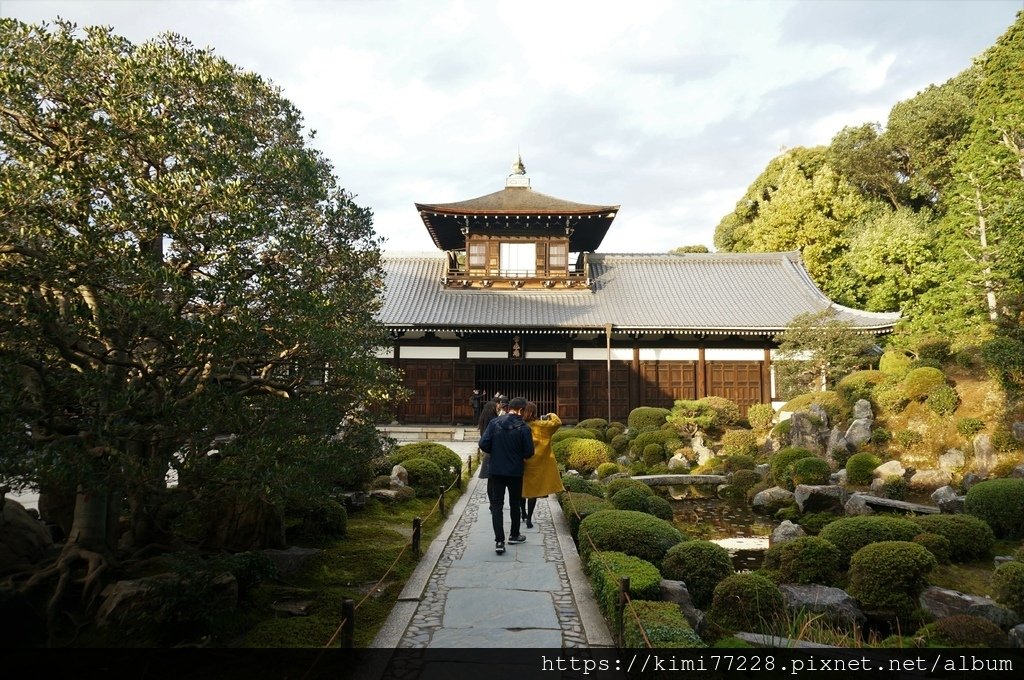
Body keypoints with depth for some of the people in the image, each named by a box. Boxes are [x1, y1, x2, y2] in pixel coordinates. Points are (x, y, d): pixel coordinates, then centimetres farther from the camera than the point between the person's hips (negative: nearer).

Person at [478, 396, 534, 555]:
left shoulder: (494, 423, -7)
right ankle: (514, 535, 32)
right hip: (515, 472, -1)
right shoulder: (524, 427, -12)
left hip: (496, 471, 1)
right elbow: (529, 452, -9)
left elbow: (483, 444, -10)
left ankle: (499, 541, -6)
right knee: (515, 504, 18)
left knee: (497, 505, 3)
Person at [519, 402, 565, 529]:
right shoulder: (540, 425, -12)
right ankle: (529, 519, 2)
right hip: (536, 463, -3)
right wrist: (551, 415, 11)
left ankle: (523, 513, 34)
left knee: (522, 488, 19)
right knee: (533, 490, 4)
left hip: (522, 463, 3)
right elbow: (557, 423, -6)